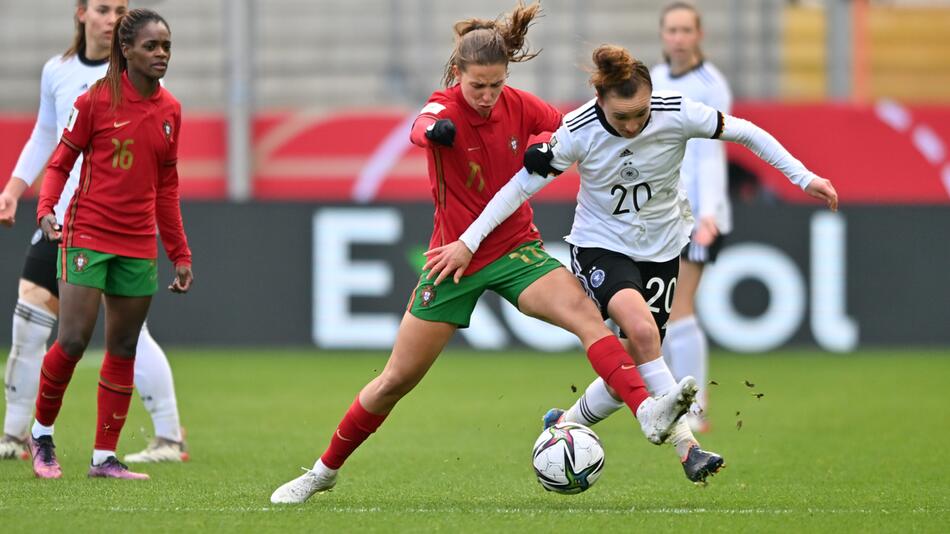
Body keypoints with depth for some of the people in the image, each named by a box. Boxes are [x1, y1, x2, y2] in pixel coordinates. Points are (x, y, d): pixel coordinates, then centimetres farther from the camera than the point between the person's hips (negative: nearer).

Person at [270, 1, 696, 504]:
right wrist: (433, 130, -69)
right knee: (396, 380, 5)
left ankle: (647, 412, -38)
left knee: (586, 313, -25)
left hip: (516, 248, 2)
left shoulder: (517, 105, -7)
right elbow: (422, 127, -45)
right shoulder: (446, 108, -19)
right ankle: (324, 471, 23)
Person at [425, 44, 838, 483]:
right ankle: (687, 446, -29)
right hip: (600, 244, -3)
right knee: (641, 328, -30)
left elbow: (746, 133, -9)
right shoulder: (579, 131, -22)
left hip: (661, 247, 3)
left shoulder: (676, 113, -20)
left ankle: (566, 423, 31)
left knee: (634, 365, 3)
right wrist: (468, 242, -16)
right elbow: (522, 184, -14)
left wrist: (804, 178, -11)